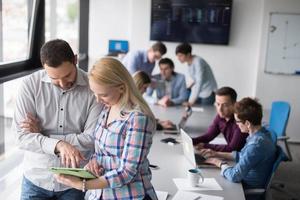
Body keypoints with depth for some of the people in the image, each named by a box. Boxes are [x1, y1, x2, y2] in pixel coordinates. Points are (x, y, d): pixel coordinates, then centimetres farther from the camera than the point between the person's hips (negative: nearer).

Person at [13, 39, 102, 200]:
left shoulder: (93, 88, -13)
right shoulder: (30, 84, -10)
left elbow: (93, 139, -15)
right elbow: (22, 137, -12)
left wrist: (41, 135, -13)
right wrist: (58, 144, -29)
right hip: (36, 179, 1)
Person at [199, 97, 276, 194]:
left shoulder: (257, 144, -32)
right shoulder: (260, 133, -2)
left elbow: (234, 176, -31)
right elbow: (242, 155, 14)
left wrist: (220, 163, -13)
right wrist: (217, 154, 8)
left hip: (250, 188, -8)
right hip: (246, 180, 8)